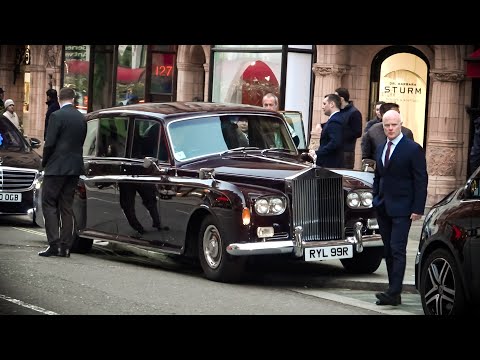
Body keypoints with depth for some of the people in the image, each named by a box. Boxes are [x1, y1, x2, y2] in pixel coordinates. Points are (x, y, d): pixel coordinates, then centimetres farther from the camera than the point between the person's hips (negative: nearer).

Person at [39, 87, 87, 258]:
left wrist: (44, 162, 2)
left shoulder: (57, 116, -11)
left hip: (57, 167, -6)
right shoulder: (82, 118, 9)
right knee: (66, 207, 11)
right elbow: (81, 143, 10)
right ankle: (65, 246, 9)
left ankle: (54, 244, -11)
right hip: (75, 168, 6)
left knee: (48, 204, -1)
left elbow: (50, 143, -13)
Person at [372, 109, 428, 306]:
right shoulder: (381, 149, 14)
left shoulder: (413, 149, -7)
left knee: (397, 250, -12)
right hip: (383, 207, 7)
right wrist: (376, 200, 12)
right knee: (388, 251, 8)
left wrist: (418, 209, -14)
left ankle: (393, 293, -16)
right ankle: (394, 292, 12)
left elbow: (421, 181, -9)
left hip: (401, 208, -7)